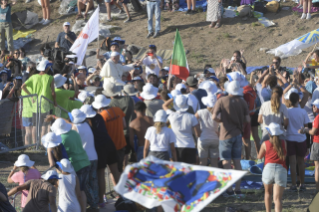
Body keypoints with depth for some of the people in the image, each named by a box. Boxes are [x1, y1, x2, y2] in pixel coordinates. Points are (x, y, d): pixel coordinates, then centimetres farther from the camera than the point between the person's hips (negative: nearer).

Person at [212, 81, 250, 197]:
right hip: (237, 134, 3)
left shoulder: (221, 101, -9)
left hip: (226, 134, -3)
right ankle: (238, 189, 11)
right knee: (237, 162, 10)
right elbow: (247, 120, -3)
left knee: (226, 162, 2)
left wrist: (221, 120, 3)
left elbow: (214, 117, -17)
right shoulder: (242, 102, -2)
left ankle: (229, 190, 1)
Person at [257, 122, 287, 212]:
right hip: (281, 171, 0)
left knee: (268, 192, 27)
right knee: (277, 198, -6)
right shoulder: (284, 143, 7)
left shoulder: (265, 144, 1)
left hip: (268, 168, 0)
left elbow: (259, 157, 15)